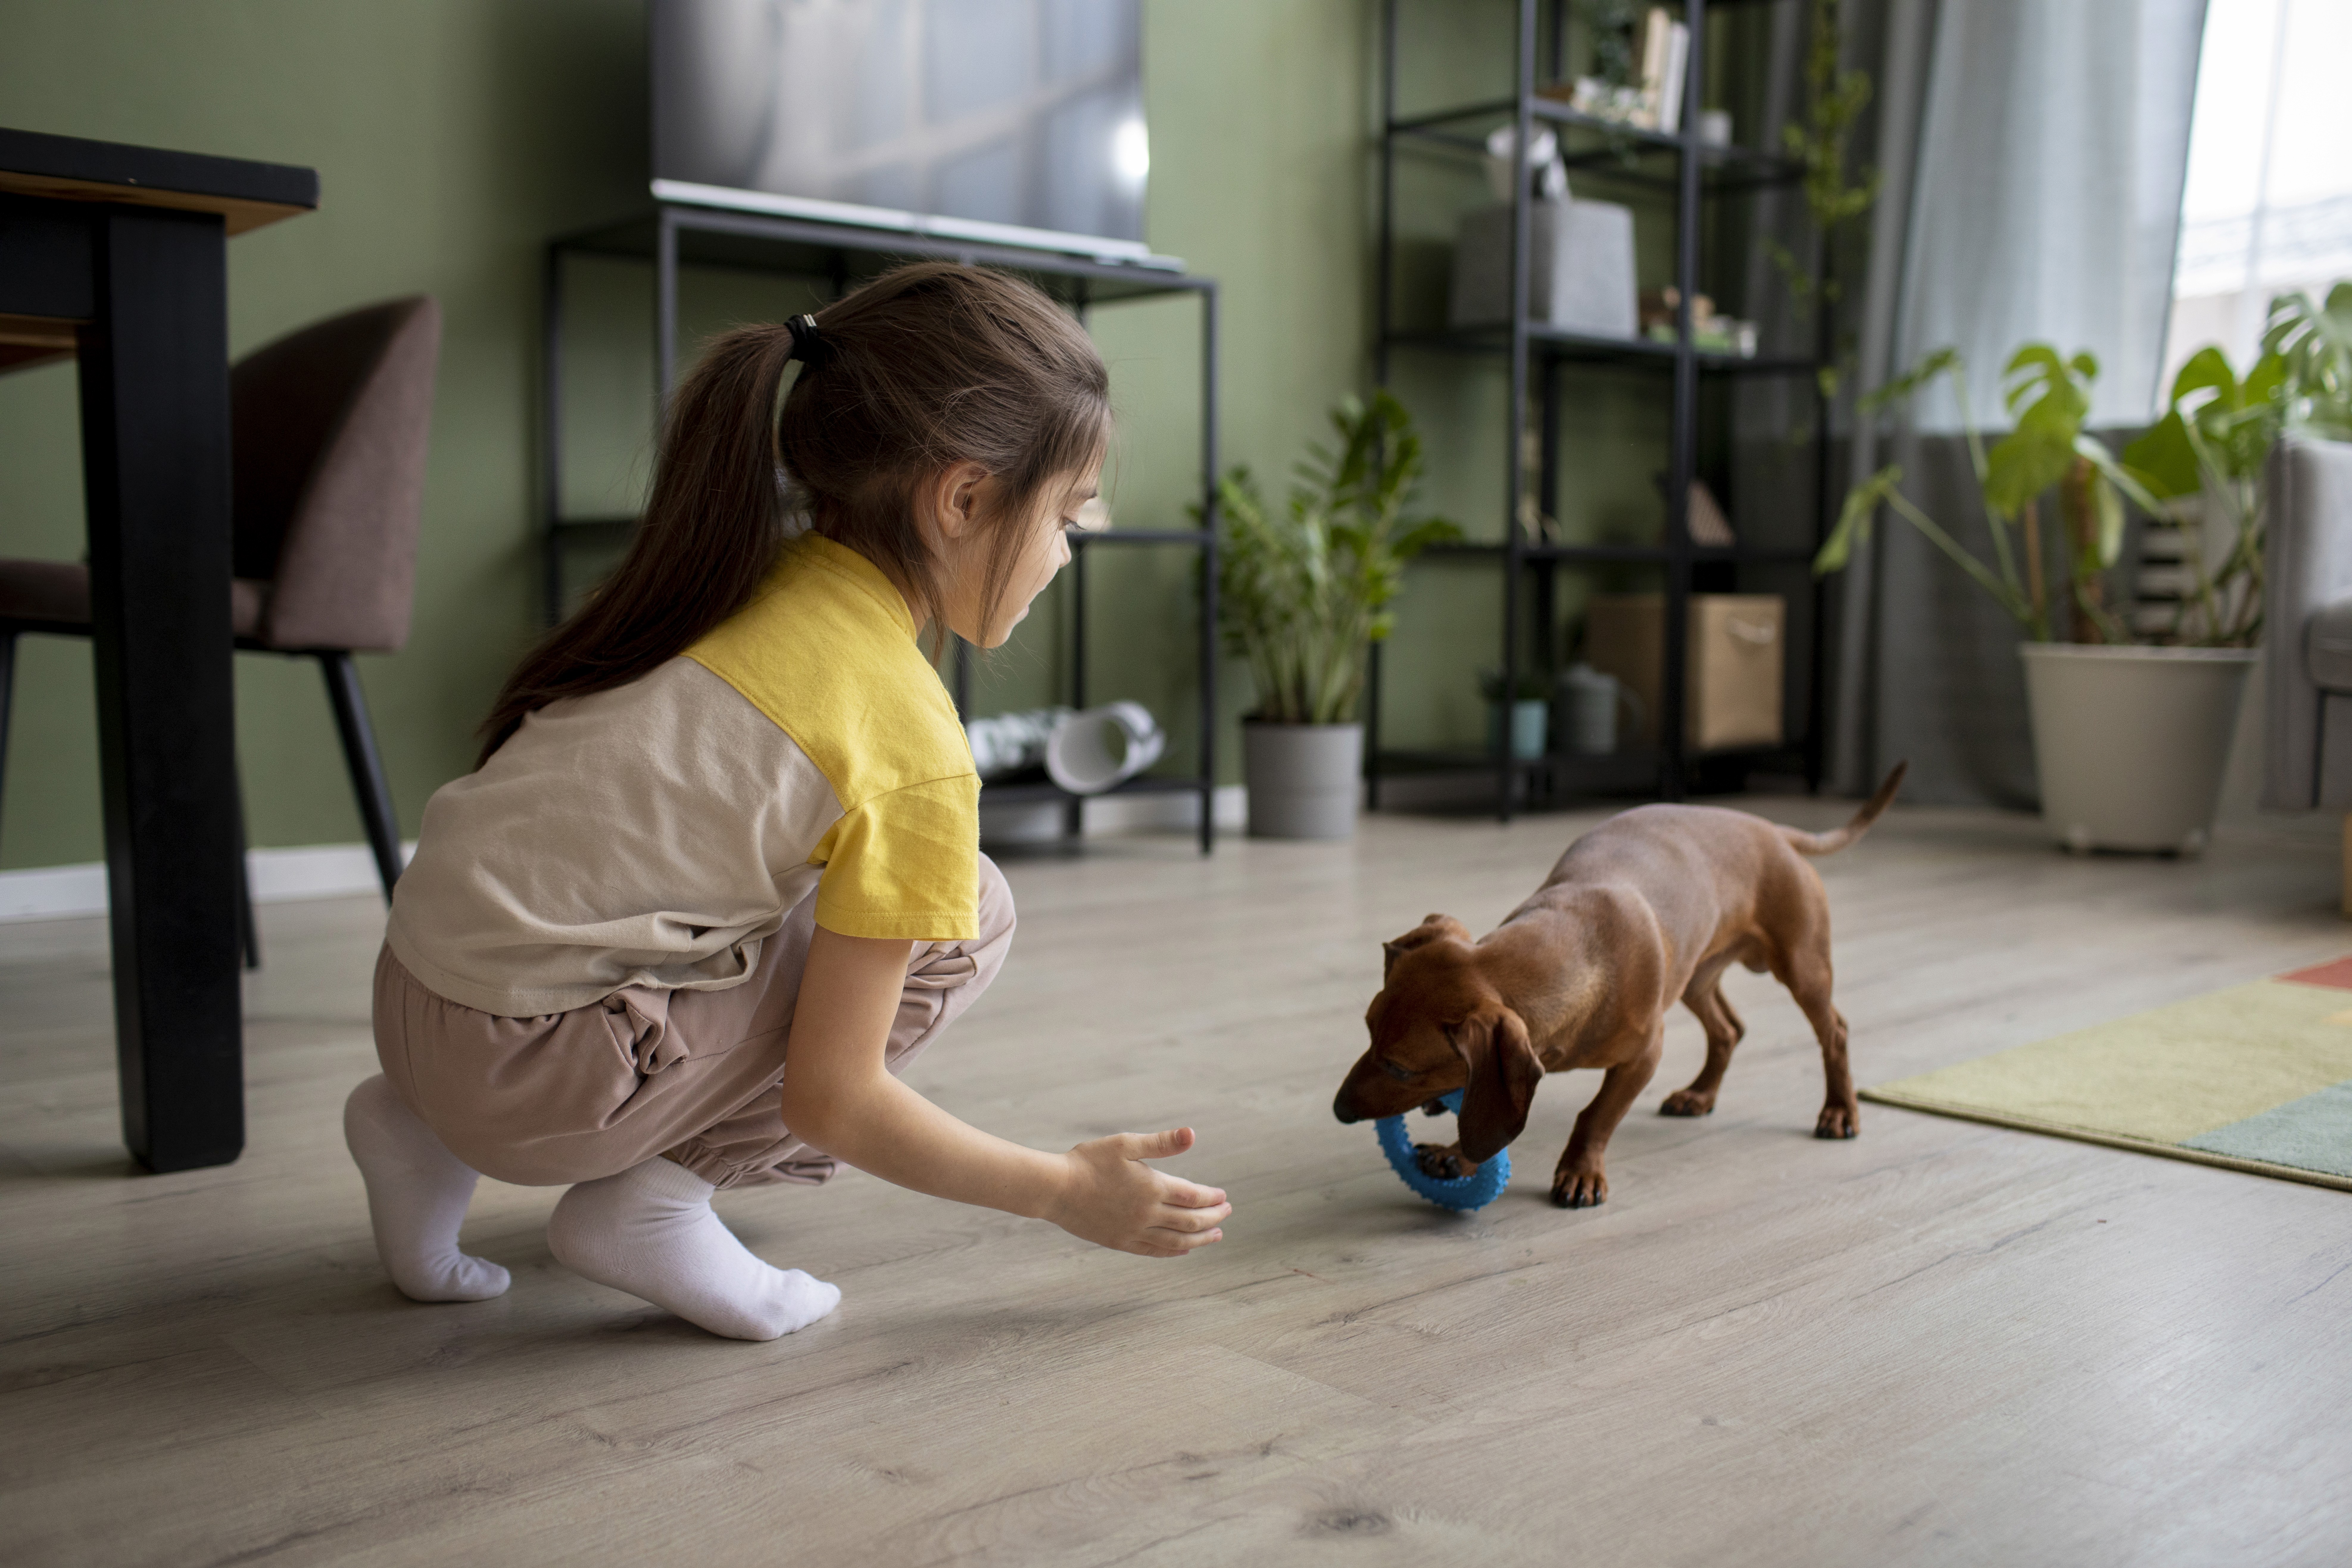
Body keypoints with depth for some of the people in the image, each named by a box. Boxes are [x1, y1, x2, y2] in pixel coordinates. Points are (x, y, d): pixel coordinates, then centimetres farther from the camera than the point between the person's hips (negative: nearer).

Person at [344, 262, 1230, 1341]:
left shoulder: (754, 572, 5)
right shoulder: (909, 744, -16)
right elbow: (831, 1098, -12)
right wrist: (1068, 1192, 0)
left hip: (414, 996, 8)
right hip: (527, 1072, -8)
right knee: (967, 915, -2)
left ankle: (440, 1136, 18)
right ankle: (653, 1199, -1)